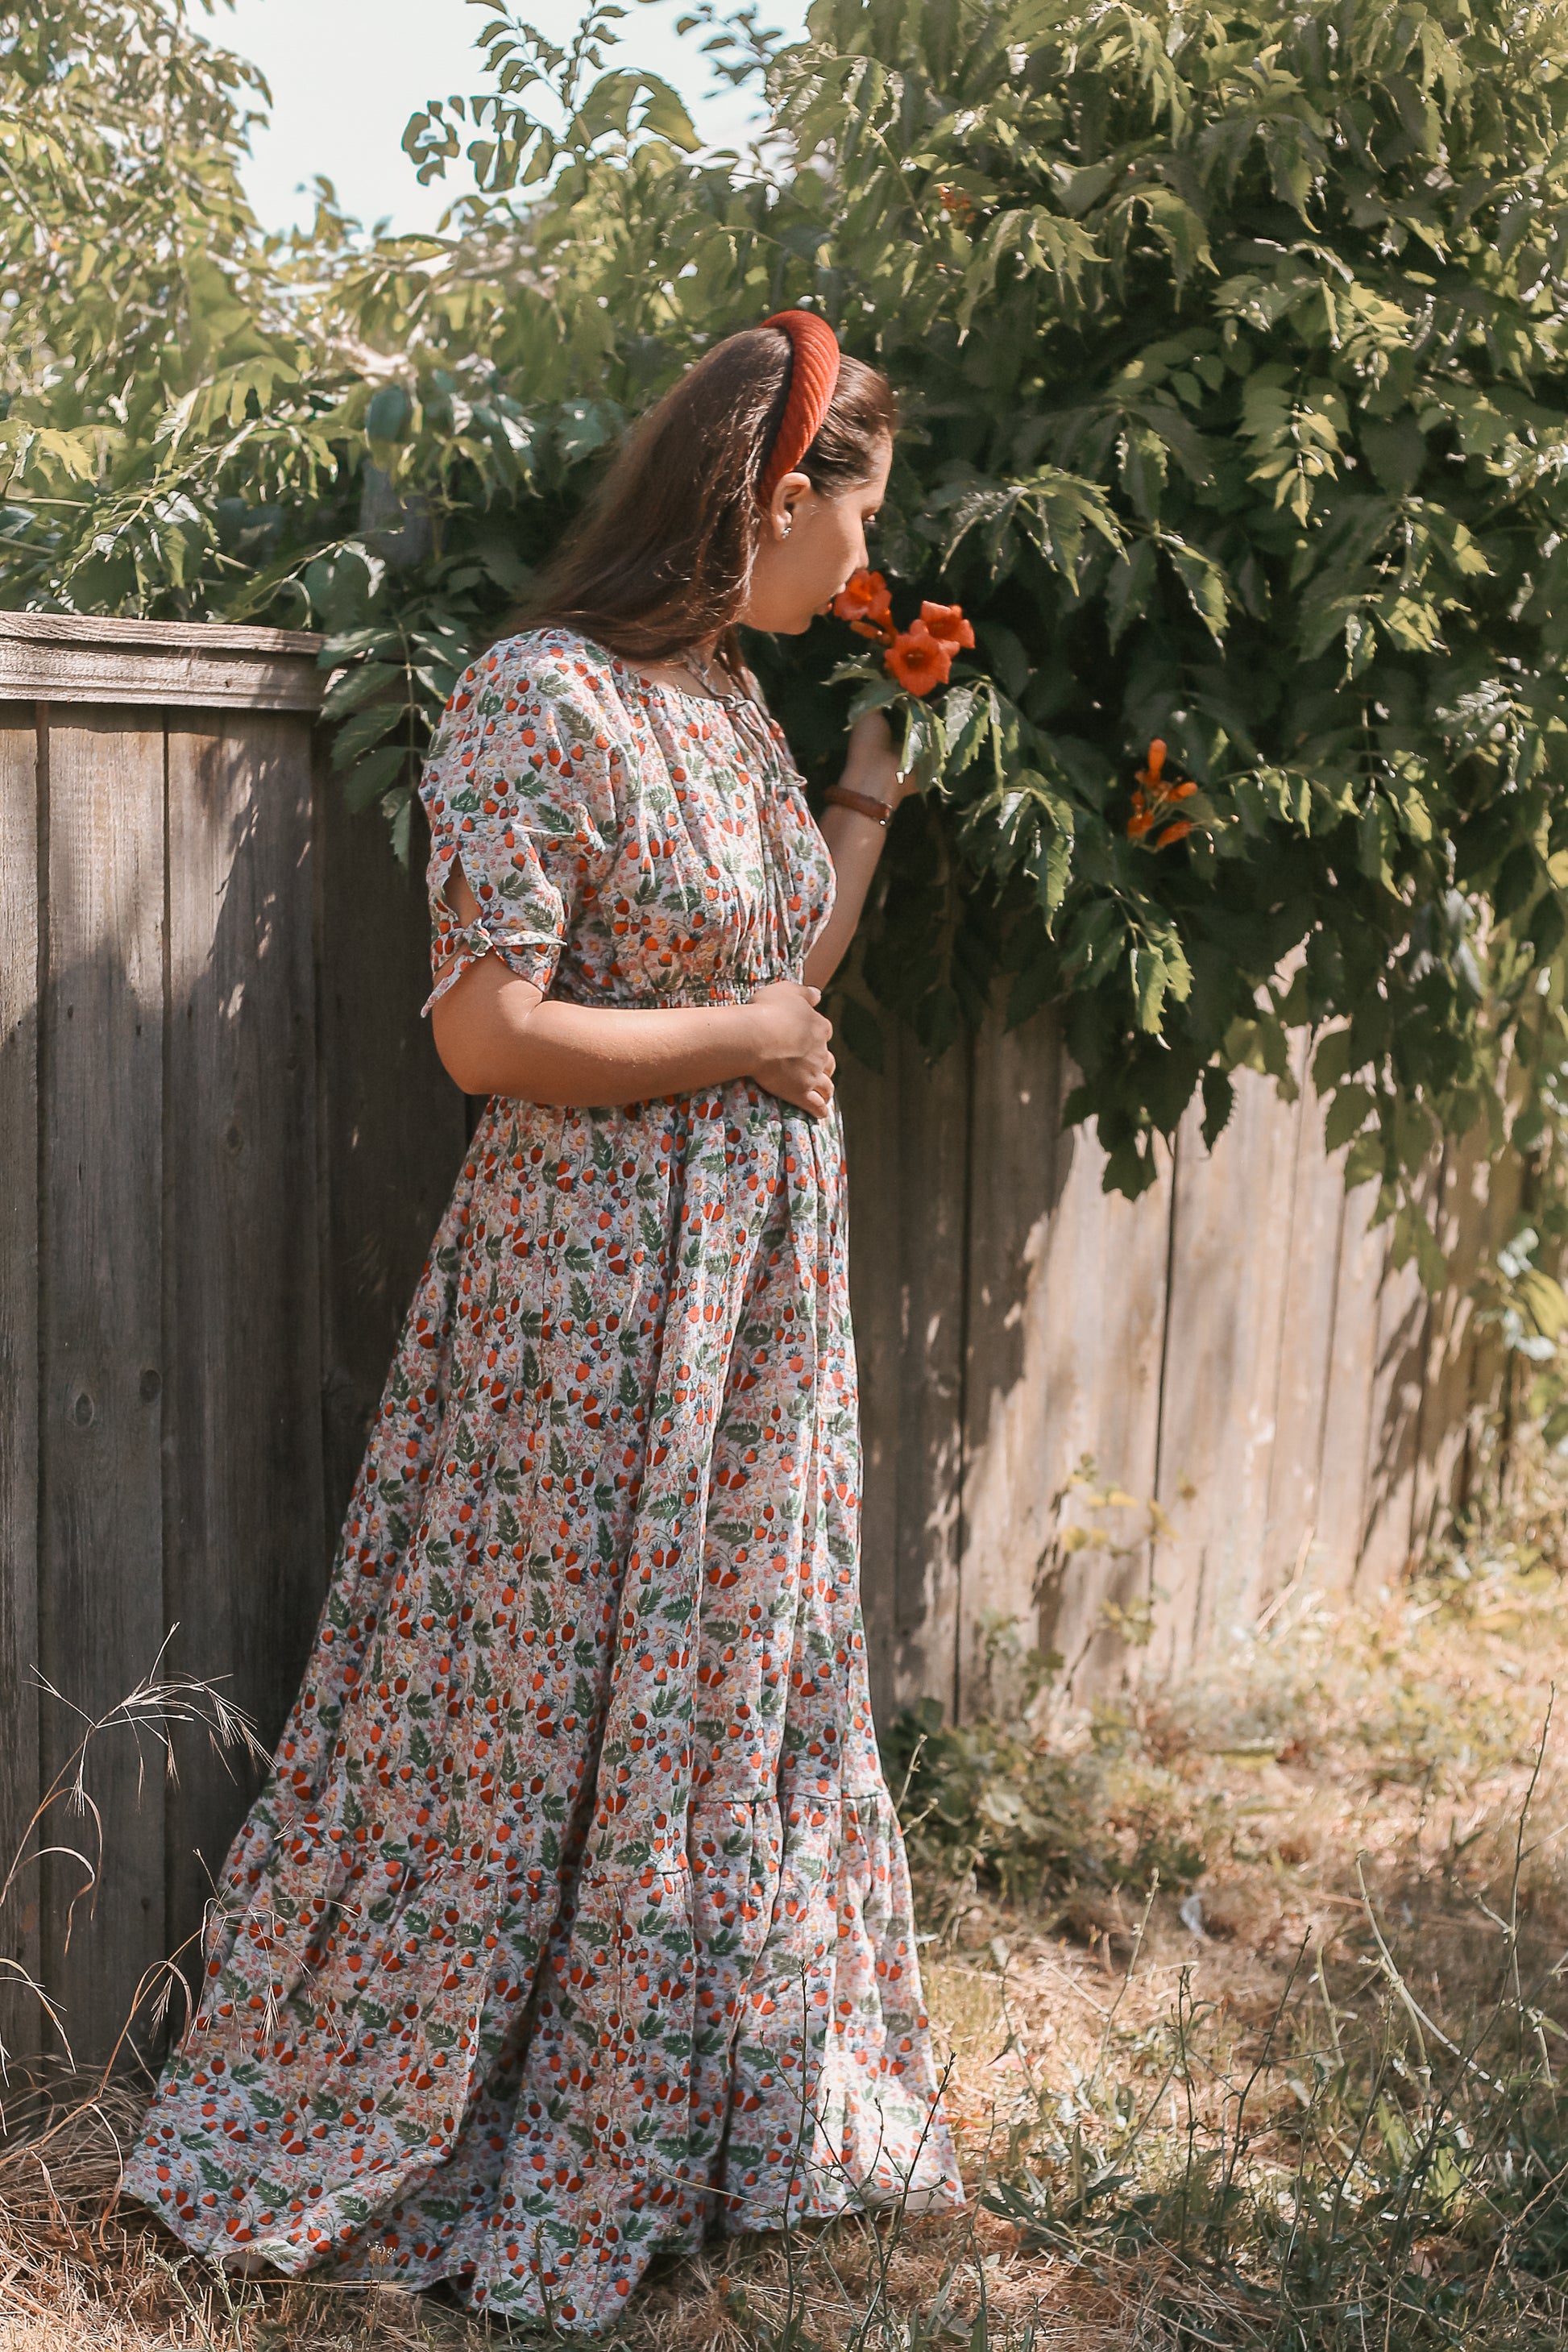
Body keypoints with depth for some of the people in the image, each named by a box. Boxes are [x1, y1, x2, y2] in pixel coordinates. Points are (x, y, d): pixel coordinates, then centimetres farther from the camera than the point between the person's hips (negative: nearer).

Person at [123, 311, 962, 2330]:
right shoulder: (543, 701, -17)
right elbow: (490, 1033, -22)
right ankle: (386, 2142, 24)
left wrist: (871, 796, 14)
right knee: (542, 1707, 3)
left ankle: (698, 2118, 35)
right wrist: (748, 1040, -13)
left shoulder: (731, 703, 9)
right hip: (589, 1275, -8)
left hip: (762, 1272, 8)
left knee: (737, 1686, 17)